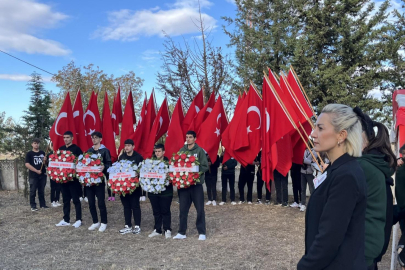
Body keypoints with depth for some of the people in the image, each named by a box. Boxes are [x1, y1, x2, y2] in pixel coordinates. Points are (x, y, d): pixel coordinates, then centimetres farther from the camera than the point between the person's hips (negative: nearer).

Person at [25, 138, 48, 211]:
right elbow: (27, 164, -10)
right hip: (33, 176, -4)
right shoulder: (29, 154, -1)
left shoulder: (42, 153, 12)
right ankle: (33, 206, 7)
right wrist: (36, 171, -16)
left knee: (42, 191, 10)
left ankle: (43, 204, 17)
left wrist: (45, 160, -4)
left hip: (42, 175, 4)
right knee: (33, 191, 1)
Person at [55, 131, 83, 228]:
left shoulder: (76, 149, -6)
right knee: (66, 199, 12)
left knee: (76, 199, 0)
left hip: (73, 177, -6)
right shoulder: (61, 149, 12)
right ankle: (66, 220, 20)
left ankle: (79, 220, 8)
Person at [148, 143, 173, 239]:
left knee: (165, 211, 2)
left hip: (165, 191, -4)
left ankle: (167, 230, 14)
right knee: (156, 211, 12)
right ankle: (157, 230, 23)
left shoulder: (168, 162, -5)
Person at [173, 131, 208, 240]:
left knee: (200, 209, 1)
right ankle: (181, 232, 19)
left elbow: (205, 166, -6)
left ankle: (202, 232, 12)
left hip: (196, 183, -3)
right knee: (183, 209, 8)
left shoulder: (199, 150, -2)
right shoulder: (181, 150, 8)